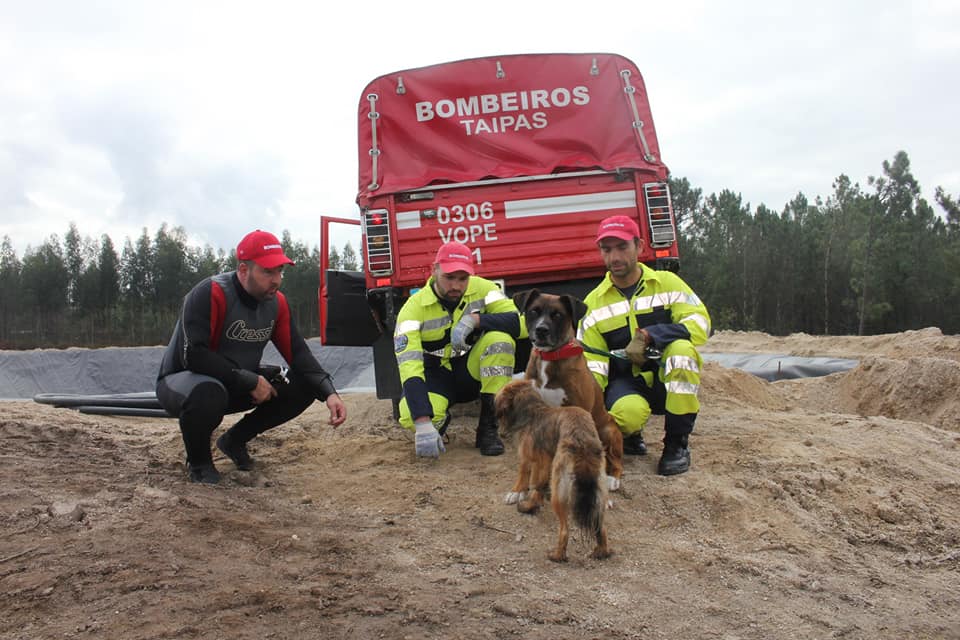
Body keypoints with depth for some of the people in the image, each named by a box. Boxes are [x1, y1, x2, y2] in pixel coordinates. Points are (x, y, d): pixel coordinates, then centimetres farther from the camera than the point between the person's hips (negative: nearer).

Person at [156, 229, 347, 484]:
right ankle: (198, 461, -8)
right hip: (181, 381, -6)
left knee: (303, 387, -9)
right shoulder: (210, 294, -25)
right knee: (208, 393, -41)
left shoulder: (276, 302, -4)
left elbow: (298, 353, -6)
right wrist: (250, 381, -29)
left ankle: (235, 440, 10)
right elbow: (193, 355, -33)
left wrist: (329, 393, -22)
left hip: (236, 386, 6)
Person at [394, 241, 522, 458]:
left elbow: (516, 322, -23)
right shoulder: (414, 308, -20)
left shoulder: (482, 289, -12)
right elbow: (409, 368, -30)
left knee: (500, 339, -29)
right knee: (410, 417, -34)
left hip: (473, 369, 2)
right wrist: (423, 424, -41)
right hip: (435, 374, -2)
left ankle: (487, 429, -18)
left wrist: (474, 320, -37)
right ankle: (439, 420, 9)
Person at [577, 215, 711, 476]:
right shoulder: (593, 303, 5)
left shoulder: (667, 283, 2)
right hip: (626, 384, -1)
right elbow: (592, 359, 1)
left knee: (681, 347, -33)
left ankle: (677, 444, -19)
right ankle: (630, 436, 5)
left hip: (669, 380, 1)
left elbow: (700, 322, -12)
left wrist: (652, 336, -26)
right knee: (627, 412, -37)